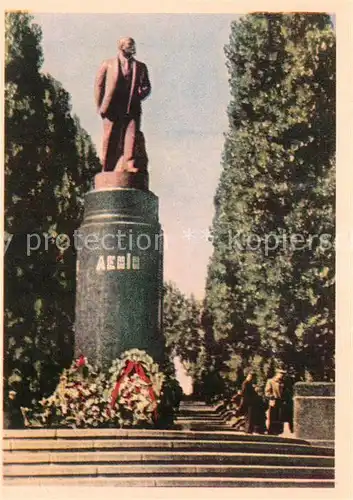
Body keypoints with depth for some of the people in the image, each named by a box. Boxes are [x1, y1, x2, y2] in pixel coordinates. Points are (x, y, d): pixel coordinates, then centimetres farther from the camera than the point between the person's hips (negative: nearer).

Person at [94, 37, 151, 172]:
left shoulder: (140, 67, 15)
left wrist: (139, 96, -5)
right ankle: (108, 168, 7)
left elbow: (147, 86, 17)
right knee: (110, 138, -1)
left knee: (133, 134, -15)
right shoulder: (108, 64, 11)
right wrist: (100, 106, 0)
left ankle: (128, 163, -15)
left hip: (132, 109, 2)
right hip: (112, 109, -1)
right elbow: (98, 85, 8)